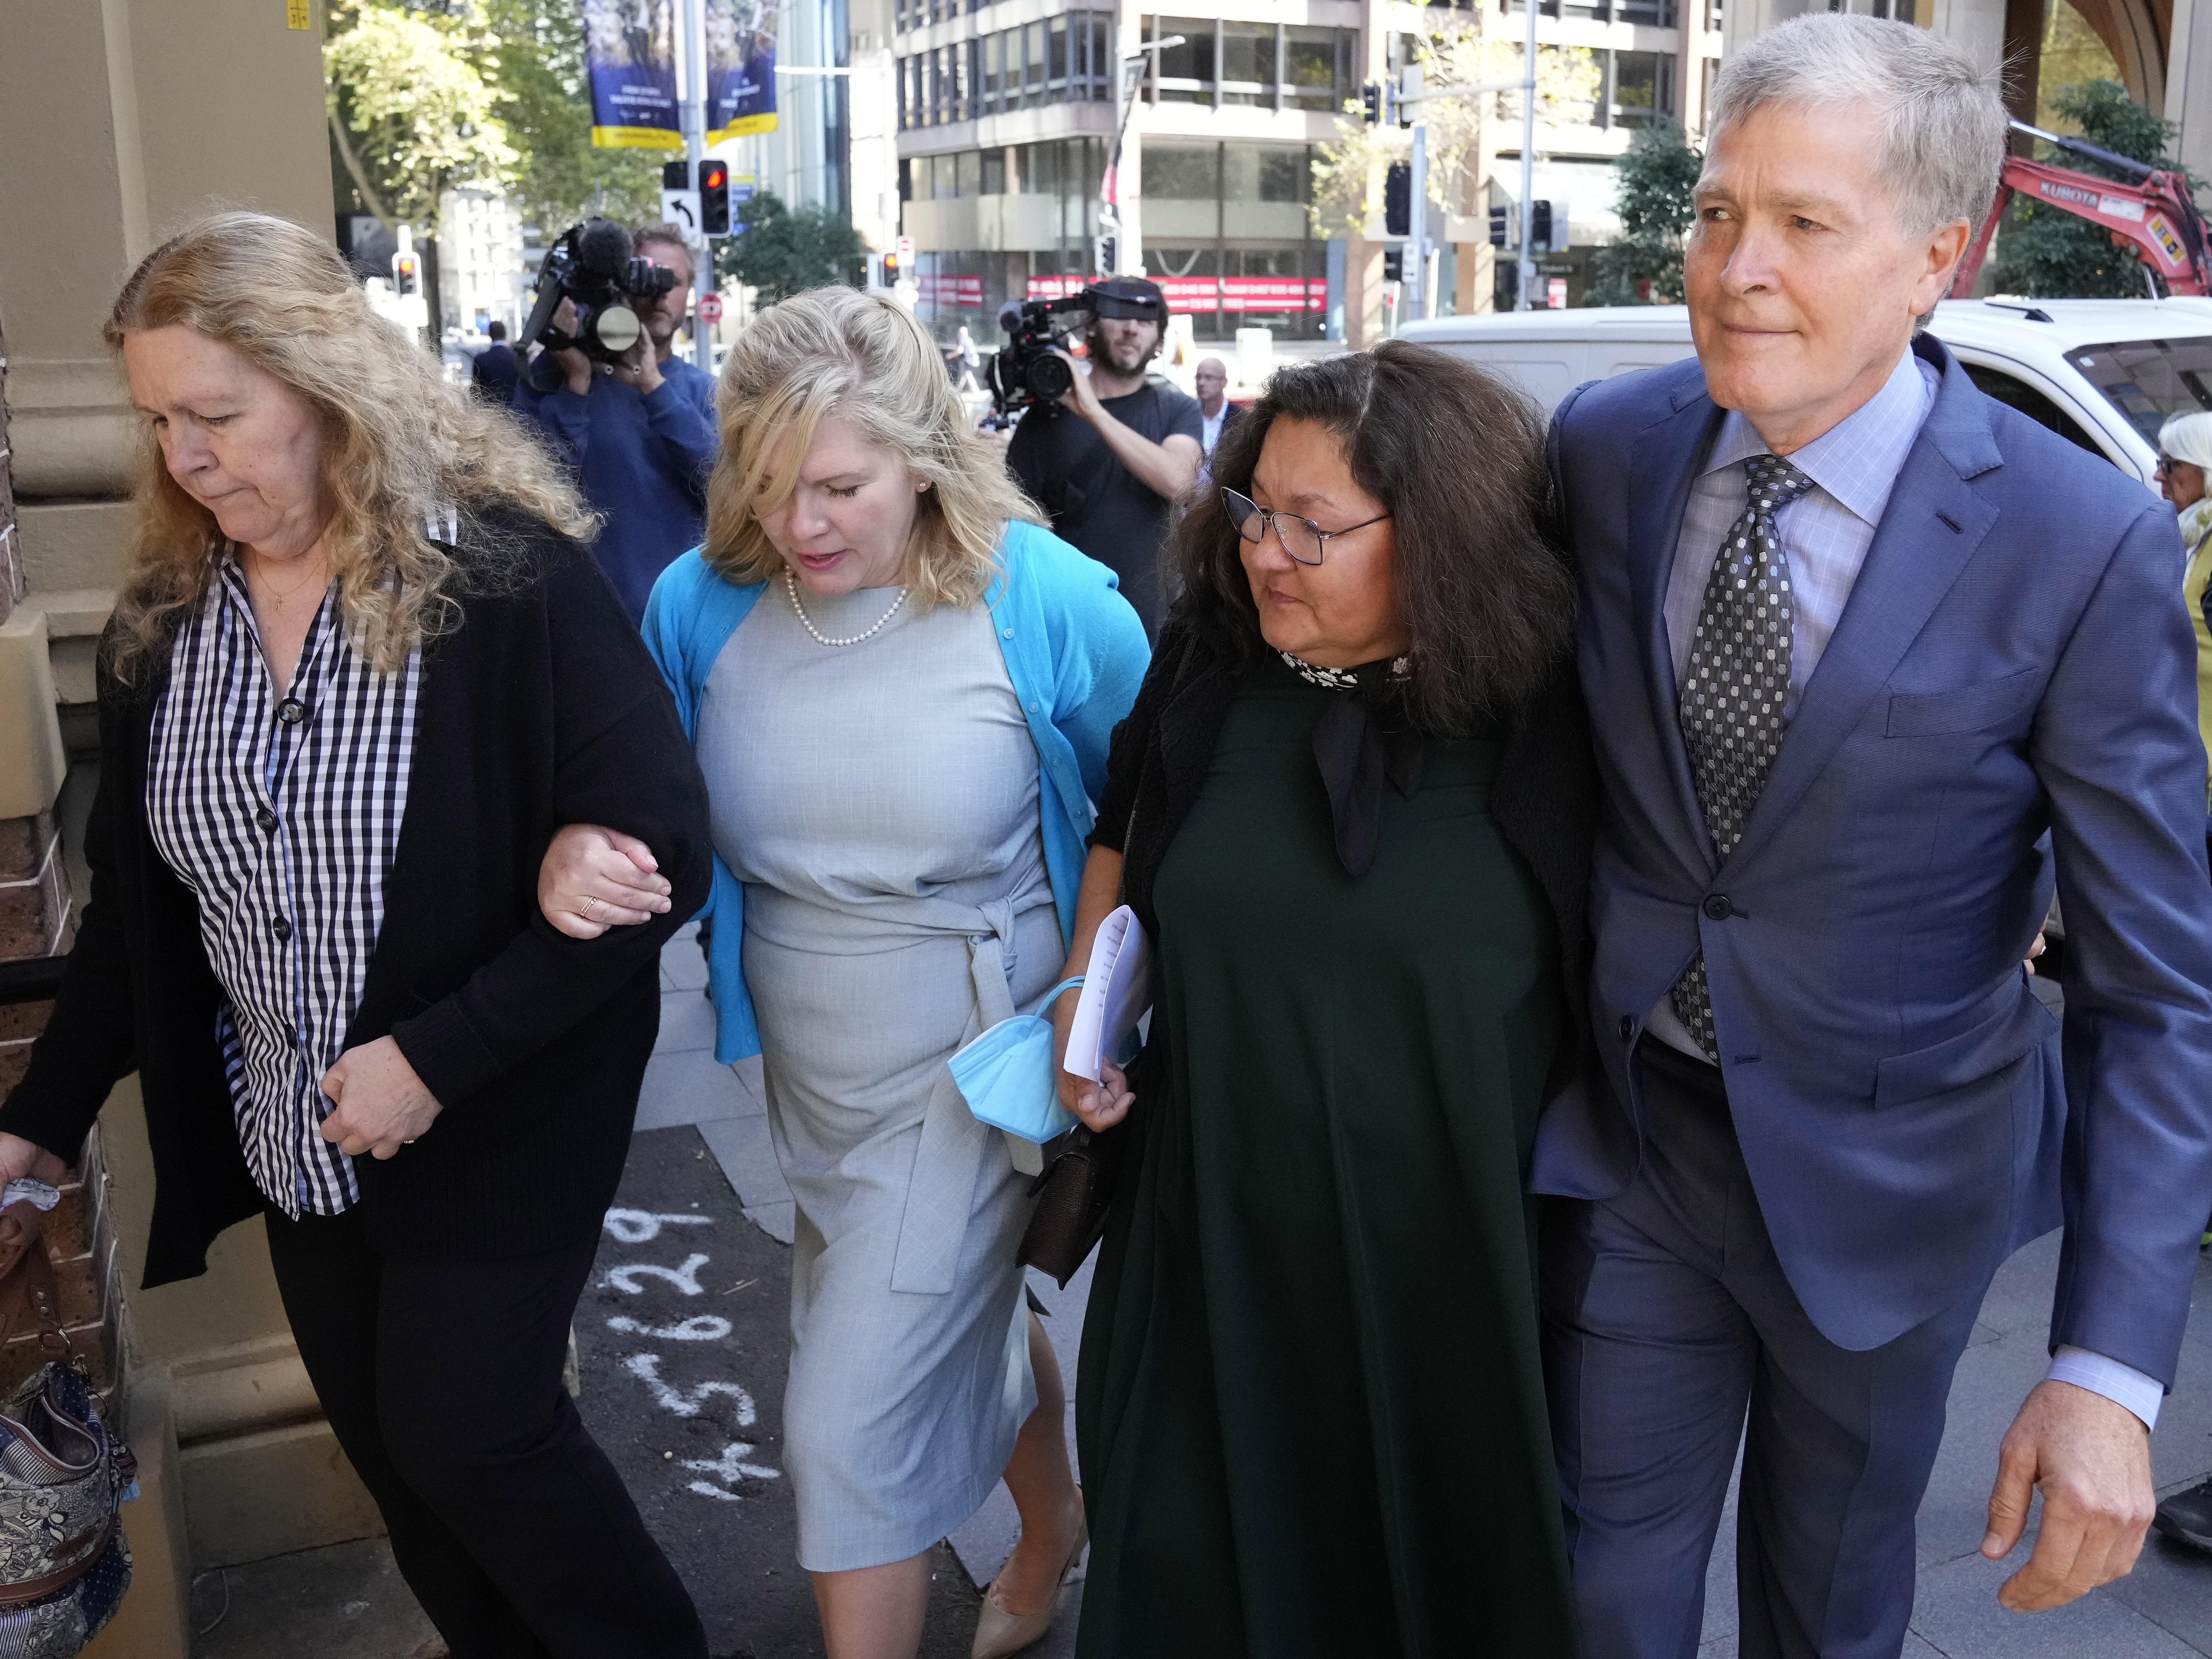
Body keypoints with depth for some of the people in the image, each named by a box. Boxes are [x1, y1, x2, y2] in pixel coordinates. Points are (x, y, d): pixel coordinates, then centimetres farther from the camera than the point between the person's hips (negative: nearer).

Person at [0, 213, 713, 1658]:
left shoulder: (509, 577, -19)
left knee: (469, 1438, 2)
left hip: (495, 1129, -6)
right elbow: (133, 894, 10)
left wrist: (441, 1058, -22)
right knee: (390, 1449, 16)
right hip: (296, 1141, 6)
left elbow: (659, 853, -20)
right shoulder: (165, 611, 1)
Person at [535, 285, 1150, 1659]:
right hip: (810, 1070, 5)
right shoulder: (704, 602, -9)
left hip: (967, 1071, -5)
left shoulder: (1051, 604, -19)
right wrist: (577, 855, -22)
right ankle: (1056, 1523, 58)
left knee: (852, 1430, -1)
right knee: (965, 1316, 27)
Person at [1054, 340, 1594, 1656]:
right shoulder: (1209, 671, -3)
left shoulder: (1547, 718, -13)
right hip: (1218, 1236, 3)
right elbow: (1122, 842, 14)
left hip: (1455, 1253, -2)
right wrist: (1086, 1002, 0)